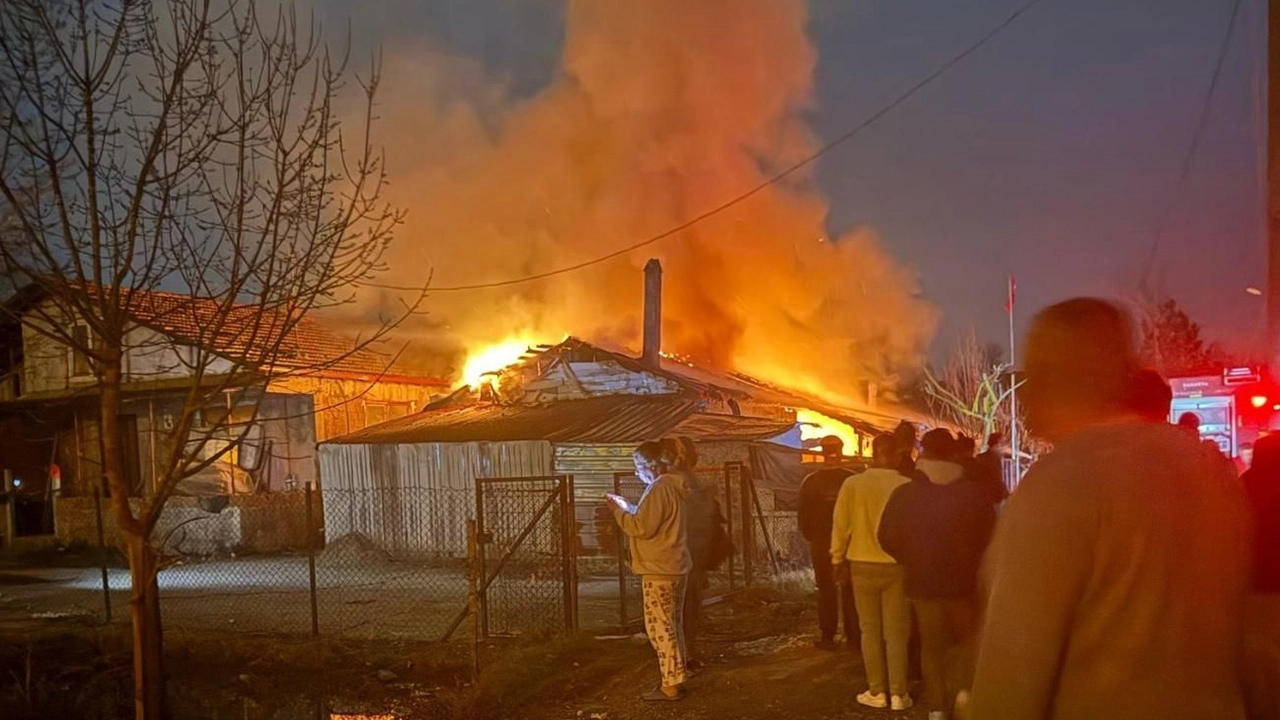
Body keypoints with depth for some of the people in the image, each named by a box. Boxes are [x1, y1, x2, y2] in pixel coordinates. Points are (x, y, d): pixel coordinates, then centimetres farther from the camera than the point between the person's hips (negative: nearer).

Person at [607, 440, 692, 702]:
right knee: (671, 626, 15)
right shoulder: (670, 487, 14)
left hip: (659, 570, -10)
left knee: (660, 627, -4)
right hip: (674, 566, 10)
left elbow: (643, 527, -20)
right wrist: (628, 507, 12)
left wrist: (619, 510, -9)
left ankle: (671, 685, 0)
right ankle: (676, 679, 21)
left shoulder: (658, 489, -17)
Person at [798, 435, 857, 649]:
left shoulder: (811, 481, -7)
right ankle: (853, 635, 11)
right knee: (849, 590, 10)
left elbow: (803, 515, -2)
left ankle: (828, 636, 8)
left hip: (821, 543, 0)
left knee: (826, 590, 8)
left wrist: (810, 536, 13)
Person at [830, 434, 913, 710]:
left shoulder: (852, 484, -10)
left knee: (870, 630, 12)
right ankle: (898, 693, 11)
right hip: (897, 565, 0)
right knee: (896, 631, 9)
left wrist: (838, 559, 9)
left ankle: (876, 692, 14)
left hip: (863, 564, 0)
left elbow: (840, 525, -4)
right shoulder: (907, 486, -11)